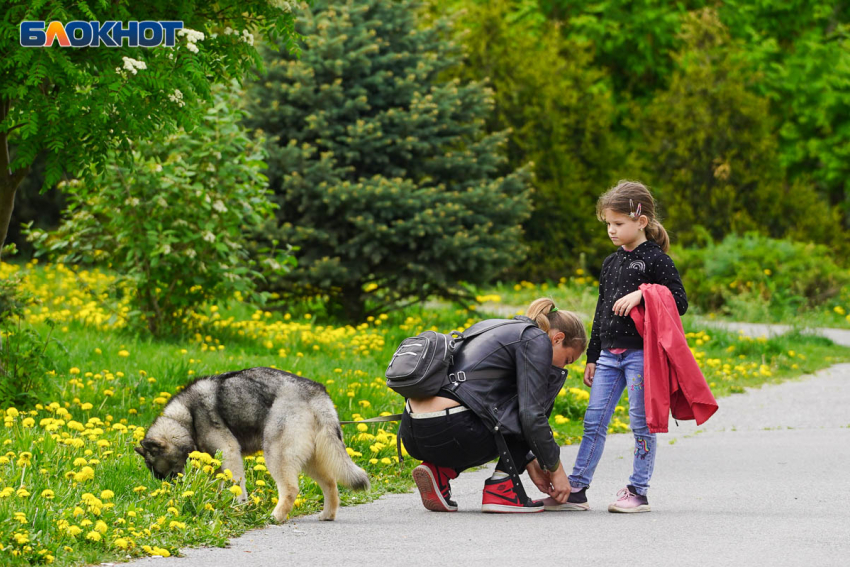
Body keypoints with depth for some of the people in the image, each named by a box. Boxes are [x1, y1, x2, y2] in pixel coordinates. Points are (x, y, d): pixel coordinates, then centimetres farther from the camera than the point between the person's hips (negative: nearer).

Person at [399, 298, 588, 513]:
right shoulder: (537, 340, 1)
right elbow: (531, 415, -7)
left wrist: (530, 463, 30)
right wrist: (556, 469, 5)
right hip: (449, 434, -9)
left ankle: (439, 471, 12)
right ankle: (501, 487, 4)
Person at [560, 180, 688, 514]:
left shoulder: (656, 260, -6)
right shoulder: (611, 263, 15)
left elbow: (679, 302, -11)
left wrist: (641, 295, -21)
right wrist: (592, 357, 20)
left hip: (640, 352, -7)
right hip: (610, 354, 7)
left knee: (641, 424, -2)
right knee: (594, 422, 4)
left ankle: (638, 492, 3)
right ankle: (576, 490, 5)